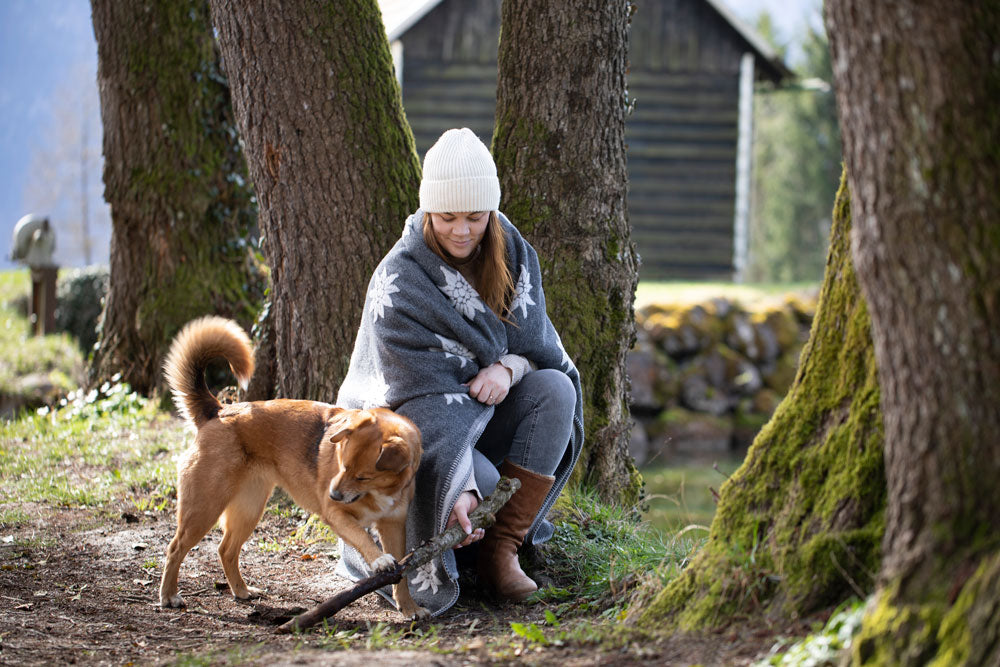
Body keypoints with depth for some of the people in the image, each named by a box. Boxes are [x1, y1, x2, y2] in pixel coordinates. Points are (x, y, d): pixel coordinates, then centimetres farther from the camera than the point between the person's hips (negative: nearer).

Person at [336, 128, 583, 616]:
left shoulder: (511, 253, -3)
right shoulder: (398, 282, -21)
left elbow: (537, 343, 2)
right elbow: (426, 395, -30)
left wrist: (508, 368, -25)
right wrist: (459, 490, -41)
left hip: (485, 414, 5)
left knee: (555, 389, -23)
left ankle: (500, 550, -22)